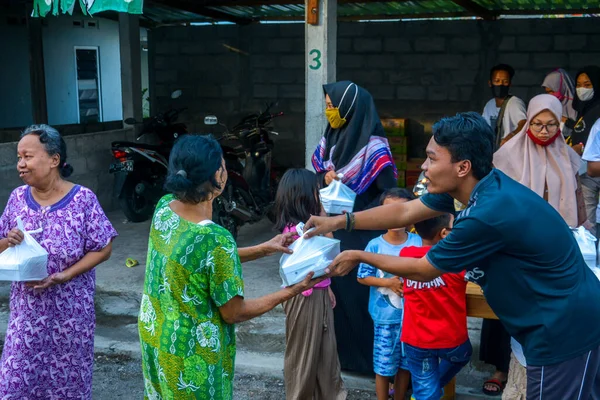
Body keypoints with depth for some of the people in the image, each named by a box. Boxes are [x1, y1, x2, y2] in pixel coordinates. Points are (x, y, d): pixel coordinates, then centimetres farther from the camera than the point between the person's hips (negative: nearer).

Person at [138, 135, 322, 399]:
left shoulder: (164, 207, -9)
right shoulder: (216, 239, -30)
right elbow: (234, 313, -18)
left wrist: (264, 249, 4)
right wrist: (291, 292, -8)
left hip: (153, 338, 7)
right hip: (189, 356, -7)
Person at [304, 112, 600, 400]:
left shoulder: (489, 213, -32)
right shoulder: (477, 185, -4)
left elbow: (423, 270, -18)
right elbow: (404, 212, 6)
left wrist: (360, 257, -6)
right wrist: (339, 222, 3)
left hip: (564, 328, -9)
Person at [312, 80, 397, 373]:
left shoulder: (373, 147, -17)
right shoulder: (331, 138, 5)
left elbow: (390, 192, -15)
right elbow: (316, 175, 12)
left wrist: (357, 216, -20)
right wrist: (325, 176, -10)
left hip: (362, 235, -7)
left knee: (360, 291, 1)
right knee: (334, 288, 11)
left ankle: (369, 355, 18)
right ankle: (340, 349, 27)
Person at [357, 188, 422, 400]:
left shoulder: (418, 242, -5)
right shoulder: (375, 245, -11)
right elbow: (362, 277, -5)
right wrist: (388, 282, -17)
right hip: (385, 316, -2)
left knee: (406, 363, 17)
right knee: (384, 365, 7)